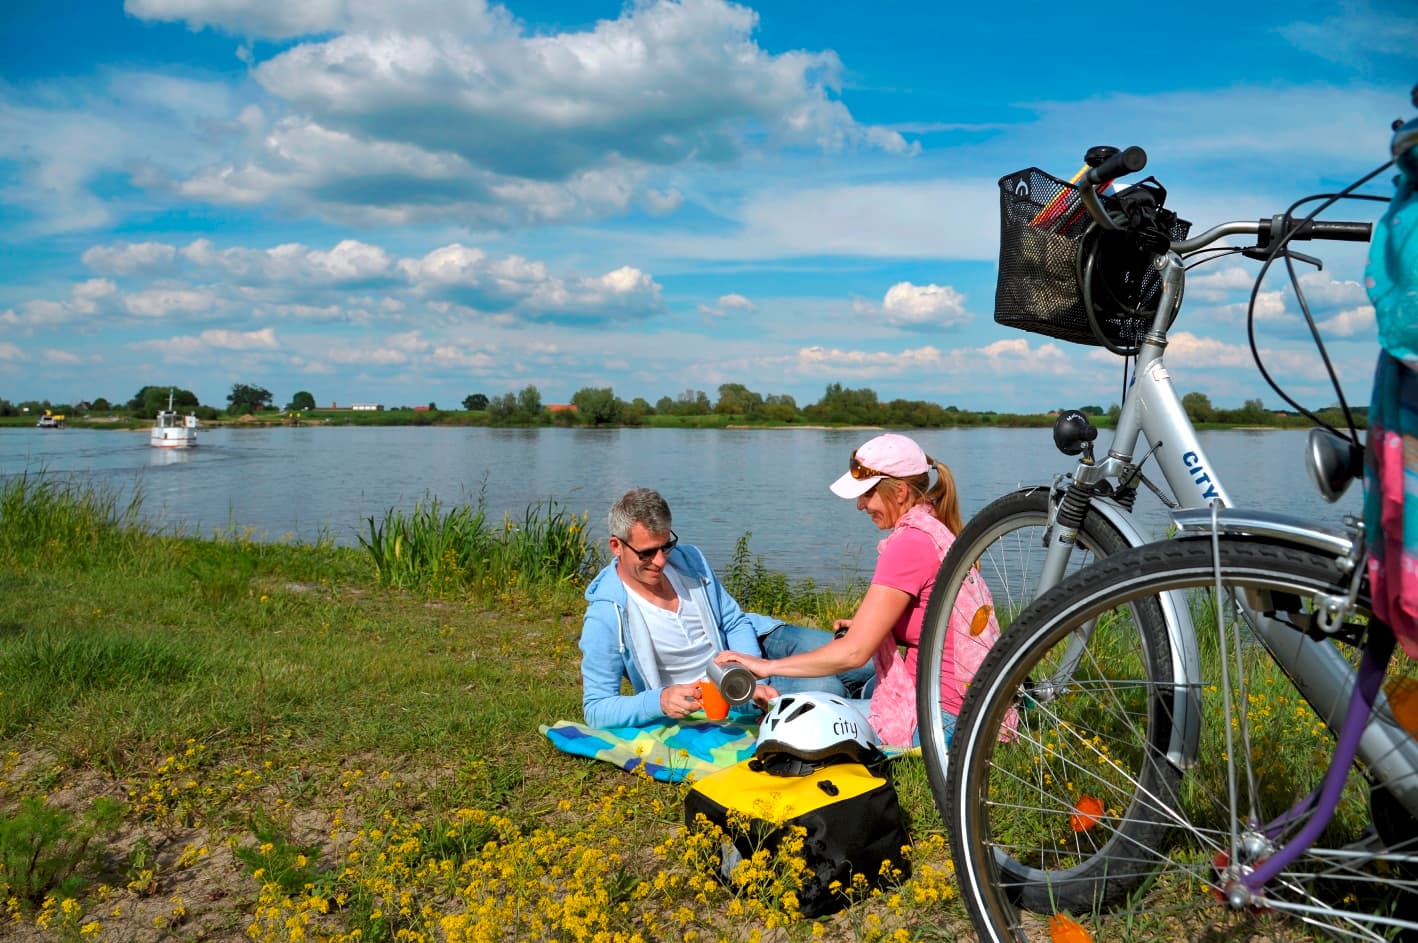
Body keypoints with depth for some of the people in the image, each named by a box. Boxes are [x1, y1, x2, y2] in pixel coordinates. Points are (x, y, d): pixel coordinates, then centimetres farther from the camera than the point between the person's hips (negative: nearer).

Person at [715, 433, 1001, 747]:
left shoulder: (909, 543, -19)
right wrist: (867, 626, 5)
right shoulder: (937, 529, 9)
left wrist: (766, 666, -14)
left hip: (945, 714, -9)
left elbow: (853, 653, -21)